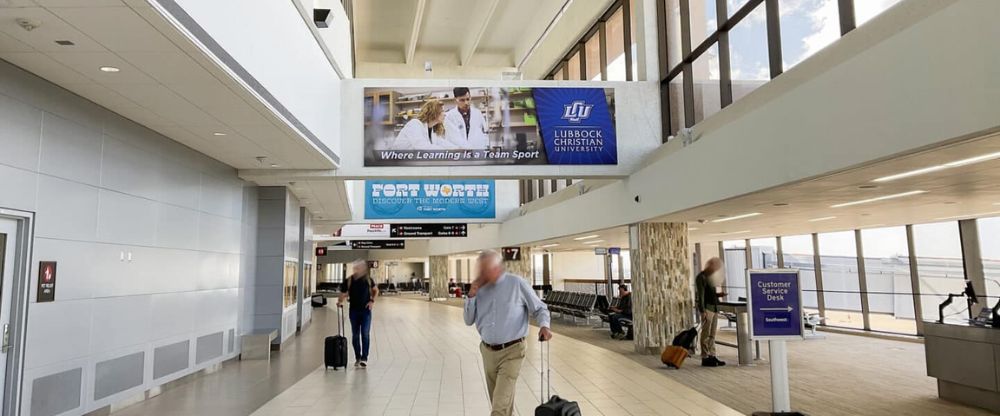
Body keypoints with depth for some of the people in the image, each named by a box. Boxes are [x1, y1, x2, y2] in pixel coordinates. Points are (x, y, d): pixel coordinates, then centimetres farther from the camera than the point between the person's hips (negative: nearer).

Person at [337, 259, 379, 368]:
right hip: (354, 311, 1)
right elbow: (343, 294, -2)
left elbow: (376, 290, 11)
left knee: (365, 334, -5)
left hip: (366, 310, -1)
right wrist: (340, 301, -17)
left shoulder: (368, 279, -2)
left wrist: (372, 300, 0)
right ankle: (357, 358, 21)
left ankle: (364, 358, -2)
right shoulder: (349, 281, -5)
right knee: (355, 335, 9)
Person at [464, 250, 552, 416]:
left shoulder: (517, 283, -7)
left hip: (511, 352, -5)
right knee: (498, 402, 18)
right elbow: (469, 320, 8)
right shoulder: (480, 289, 6)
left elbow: (539, 308, 0)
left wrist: (544, 325, -20)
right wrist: (471, 296, -6)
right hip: (488, 352, 5)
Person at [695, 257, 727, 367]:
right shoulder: (701, 278, -9)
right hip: (707, 308, -9)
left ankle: (712, 356, 15)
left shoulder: (710, 277, 18)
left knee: (712, 334, 10)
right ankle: (705, 358, -2)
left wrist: (719, 294, 6)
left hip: (714, 308, 9)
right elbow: (700, 295, -15)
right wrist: (702, 311, -20)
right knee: (706, 334, -5)